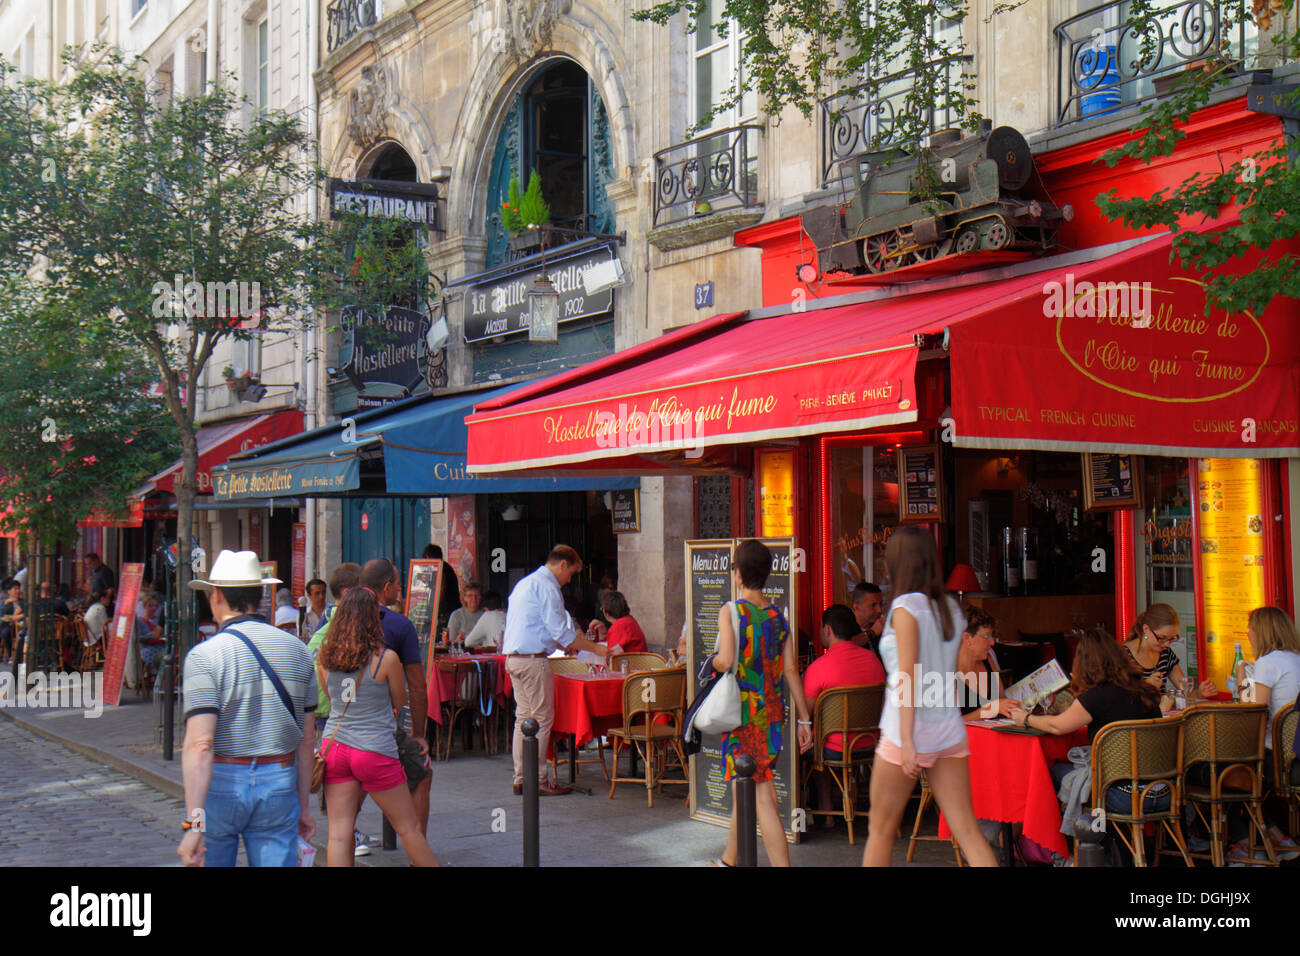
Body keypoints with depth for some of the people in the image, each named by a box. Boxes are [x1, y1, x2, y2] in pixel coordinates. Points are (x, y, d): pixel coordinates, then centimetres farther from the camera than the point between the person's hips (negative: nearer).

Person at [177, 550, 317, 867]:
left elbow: (199, 745, -20)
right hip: (279, 784, 3)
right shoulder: (297, 650, 4)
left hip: (221, 783, -3)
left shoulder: (205, 656, -11)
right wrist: (303, 805, 18)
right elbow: (307, 739, 9)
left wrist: (194, 825, -22)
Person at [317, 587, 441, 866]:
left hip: (333, 746, 4)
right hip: (375, 749, -4)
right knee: (409, 827, 10)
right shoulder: (386, 658, -11)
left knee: (339, 833, 4)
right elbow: (400, 702, 2)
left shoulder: (325, 658, 1)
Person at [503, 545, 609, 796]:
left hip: (513, 658, 10)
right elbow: (560, 631, -14)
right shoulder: (547, 586, -11)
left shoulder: (524, 583, 21)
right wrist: (595, 648, -5)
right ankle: (537, 780, -2)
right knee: (542, 719, -4)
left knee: (523, 717, 12)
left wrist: (564, 645, 29)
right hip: (534, 660, -10)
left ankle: (521, 779, 14)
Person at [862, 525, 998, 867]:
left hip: (911, 730, -6)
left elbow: (909, 675, -17)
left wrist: (906, 739, -20)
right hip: (949, 730, 6)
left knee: (881, 828, 9)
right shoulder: (951, 608, 9)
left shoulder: (906, 607, -10)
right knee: (967, 830, 2)